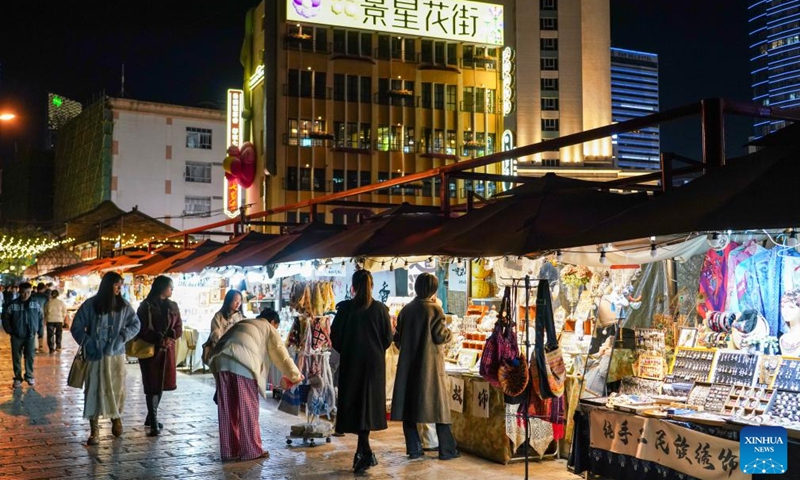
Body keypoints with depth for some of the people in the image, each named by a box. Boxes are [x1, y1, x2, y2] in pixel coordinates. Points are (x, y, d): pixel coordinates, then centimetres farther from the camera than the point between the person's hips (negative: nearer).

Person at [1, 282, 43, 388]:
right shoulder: (13, 304, -10)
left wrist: (39, 330, 4)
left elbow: (40, 317, 7)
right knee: (16, 357, 6)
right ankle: (18, 378, 16)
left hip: (31, 335, 1)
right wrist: (9, 330, -2)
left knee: (30, 356, 3)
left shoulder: (35, 304, -4)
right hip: (17, 335, -1)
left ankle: (29, 376, 17)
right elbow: (5, 317, -1)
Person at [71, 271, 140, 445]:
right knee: (94, 390, -3)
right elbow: (76, 327, -2)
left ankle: (116, 419, 32)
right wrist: (87, 343, -12)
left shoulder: (124, 306, 2)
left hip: (117, 354, 2)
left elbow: (135, 324, 9)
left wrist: (123, 337, -7)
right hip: (96, 355, -2)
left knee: (117, 388, 7)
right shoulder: (91, 304, -6)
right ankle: (94, 430, 2)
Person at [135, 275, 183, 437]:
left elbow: (179, 328, 9)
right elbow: (141, 329, -8)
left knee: (161, 384, 11)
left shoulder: (173, 306, 10)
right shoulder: (146, 306, -5)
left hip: (167, 350, 5)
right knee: (152, 386, -7)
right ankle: (154, 423, -7)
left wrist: (170, 338, -11)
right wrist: (158, 340, -17)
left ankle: (150, 418, 26)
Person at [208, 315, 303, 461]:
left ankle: (229, 451, 17)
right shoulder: (268, 328, 21)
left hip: (222, 361, 6)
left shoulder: (241, 324, 37)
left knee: (227, 410, 11)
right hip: (243, 364, -5)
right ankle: (251, 450, 12)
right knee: (247, 409, 6)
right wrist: (296, 376, 37)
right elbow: (281, 355, 23)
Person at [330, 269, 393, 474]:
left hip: (351, 362, -1)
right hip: (374, 363, 2)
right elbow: (388, 338, -1)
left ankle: (366, 452, -5)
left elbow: (335, 336, -6)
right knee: (369, 402, 12)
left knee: (355, 404, 4)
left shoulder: (345, 308, -7)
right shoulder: (380, 308, -3)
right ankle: (362, 451, 16)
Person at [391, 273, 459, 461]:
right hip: (430, 364, -4)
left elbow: (398, 338, 8)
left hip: (408, 364, 4)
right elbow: (441, 336, -11)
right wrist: (450, 333, 10)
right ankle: (447, 449, 5)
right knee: (438, 405, 3)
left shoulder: (406, 310, 4)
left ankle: (414, 449, 7)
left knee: (408, 406, 8)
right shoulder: (434, 309, -10)